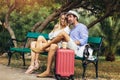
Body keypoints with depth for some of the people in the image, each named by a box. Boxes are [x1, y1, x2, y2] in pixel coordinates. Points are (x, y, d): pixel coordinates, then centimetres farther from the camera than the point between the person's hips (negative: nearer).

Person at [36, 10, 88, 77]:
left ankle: (44, 47, -13)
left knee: (63, 33, -23)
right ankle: (48, 71, -23)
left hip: (76, 49, -8)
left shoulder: (82, 27, 7)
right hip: (70, 48, 8)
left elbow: (84, 40, -7)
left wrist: (73, 42, -14)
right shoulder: (72, 30, 33)